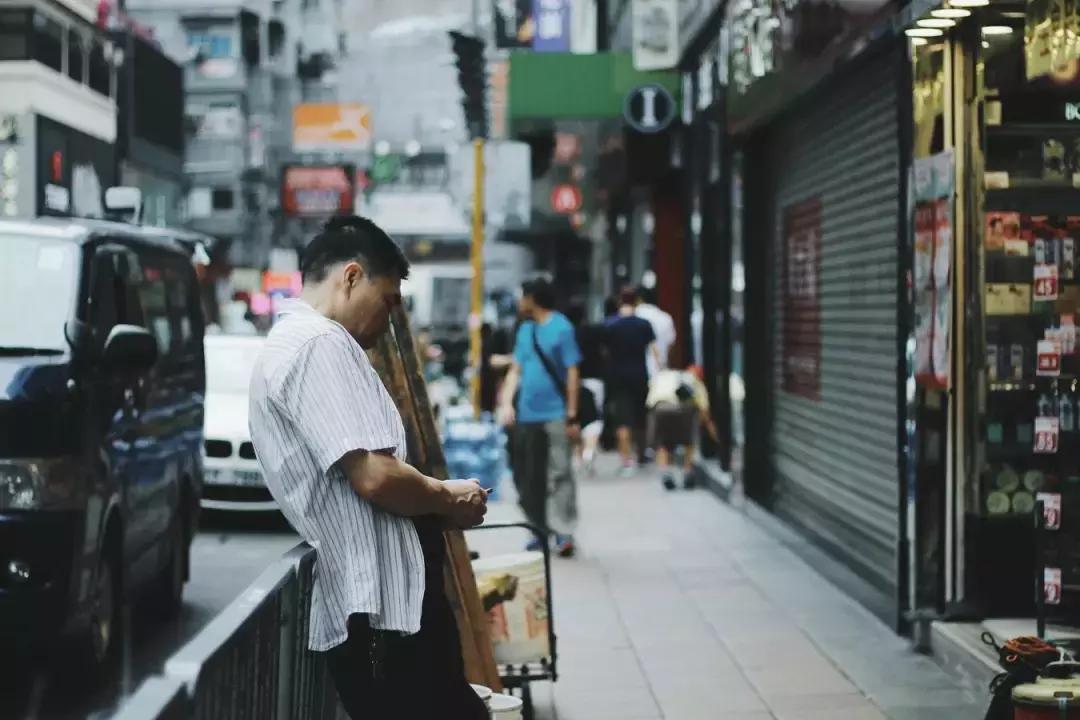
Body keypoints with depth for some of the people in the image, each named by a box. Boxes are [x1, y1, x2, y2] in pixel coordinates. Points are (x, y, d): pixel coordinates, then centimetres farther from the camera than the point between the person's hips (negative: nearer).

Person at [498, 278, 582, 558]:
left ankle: (563, 531, -8)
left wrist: (572, 415, -11)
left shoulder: (561, 328, -8)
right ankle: (540, 529, 19)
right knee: (528, 476, 9)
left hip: (555, 415, -7)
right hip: (527, 415, 7)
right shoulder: (525, 329, 11)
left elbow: (572, 372, -9)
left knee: (558, 474, -7)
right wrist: (507, 402, 2)